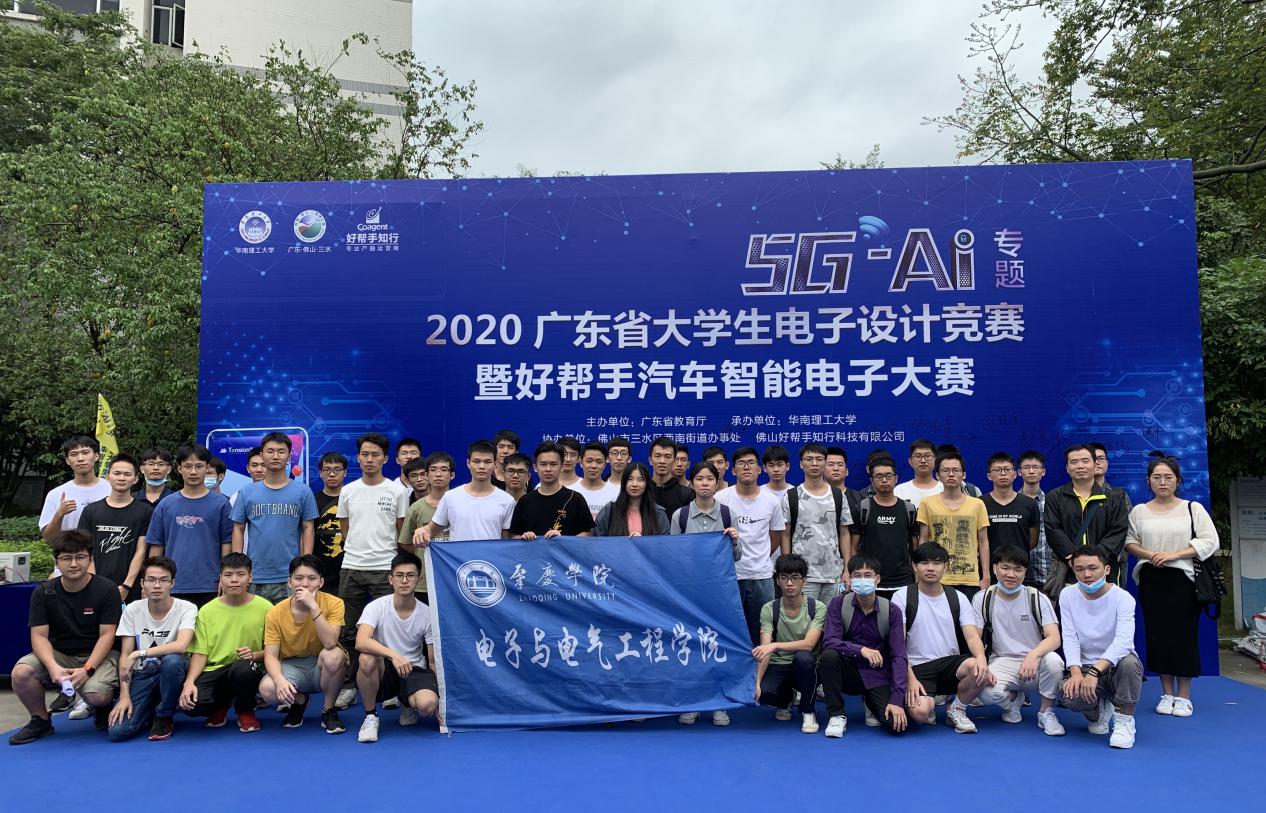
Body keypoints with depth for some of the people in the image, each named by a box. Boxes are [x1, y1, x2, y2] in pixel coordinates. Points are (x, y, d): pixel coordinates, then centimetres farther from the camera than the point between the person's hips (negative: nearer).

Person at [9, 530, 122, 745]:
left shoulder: (106, 589, -9)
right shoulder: (43, 593, -1)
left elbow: (106, 635, -11)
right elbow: (39, 635, -7)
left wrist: (87, 669, -24)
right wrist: (53, 666, -25)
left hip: (97, 655, -3)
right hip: (58, 654, 3)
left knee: (96, 695, -31)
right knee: (21, 673, -26)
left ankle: (104, 708, 10)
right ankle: (40, 720, 2)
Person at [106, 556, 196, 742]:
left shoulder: (186, 608, -13)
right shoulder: (132, 610, -4)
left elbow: (181, 646, -29)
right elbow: (125, 655, -4)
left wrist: (139, 653, -26)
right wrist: (124, 696, -13)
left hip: (172, 671, -2)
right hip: (142, 675, 2)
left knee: (172, 659, -38)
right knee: (117, 731, -20)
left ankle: (163, 716, -10)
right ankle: (149, 711, 16)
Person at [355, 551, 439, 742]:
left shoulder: (427, 614, -7)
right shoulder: (377, 607, -11)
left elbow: (434, 661, -2)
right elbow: (361, 642, -29)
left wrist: (441, 701, -10)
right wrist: (394, 655, -42)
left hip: (414, 671, 1)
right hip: (384, 671, 0)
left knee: (427, 704, -32)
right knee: (367, 658, -35)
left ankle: (409, 704, 9)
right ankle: (370, 717, -10)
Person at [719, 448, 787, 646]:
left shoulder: (772, 501, 3)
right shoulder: (721, 499, -5)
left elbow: (776, 536, 14)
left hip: (762, 576, 2)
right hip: (729, 574, -2)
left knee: (761, 630, 10)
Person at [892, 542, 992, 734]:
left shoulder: (958, 598, 8)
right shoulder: (902, 597, -2)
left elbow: (972, 635, -3)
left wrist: (981, 657, -26)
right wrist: (910, 678, -17)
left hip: (951, 662, 3)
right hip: (918, 667, -3)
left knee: (979, 669, -31)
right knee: (920, 713, -31)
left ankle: (956, 709, -1)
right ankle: (929, 702, 9)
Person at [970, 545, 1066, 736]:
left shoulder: (1037, 598, -3)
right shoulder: (983, 599, 0)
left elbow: (1054, 638, -15)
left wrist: (1033, 655, -36)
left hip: (1035, 662, 0)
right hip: (1002, 662, 0)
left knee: (1053, 660, -35)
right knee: (987, 692, -32)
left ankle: (1046, 712, -6)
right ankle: (1013, 699, 9)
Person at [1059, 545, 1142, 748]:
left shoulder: (1122, 598, -13)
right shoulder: (1068, 595, -2)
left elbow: (1123, 640, -28)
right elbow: (1069, 637, -8)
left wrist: (1094, 671, -40)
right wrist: (1076, 671, -26)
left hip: (1115, 666, -2)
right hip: (1085, 666, 2)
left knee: (1129, 662, -37)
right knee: (1070, 695, -29)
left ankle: (1124, 720, -13)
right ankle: (1099, 711, 9)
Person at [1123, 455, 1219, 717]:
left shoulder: (1193, 508, 2)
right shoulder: (1139, 511, 7)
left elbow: (1210, 542, -4)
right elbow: (1129, 542, 8)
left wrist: (1174, 554, -13)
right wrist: (1149, 554, -12)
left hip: (1182, 580, -2)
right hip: (1151, 580, 2)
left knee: (1184, 635, -1)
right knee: (1158, 634, 4)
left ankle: (1184, 696, 11)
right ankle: (1167, 694, 14)